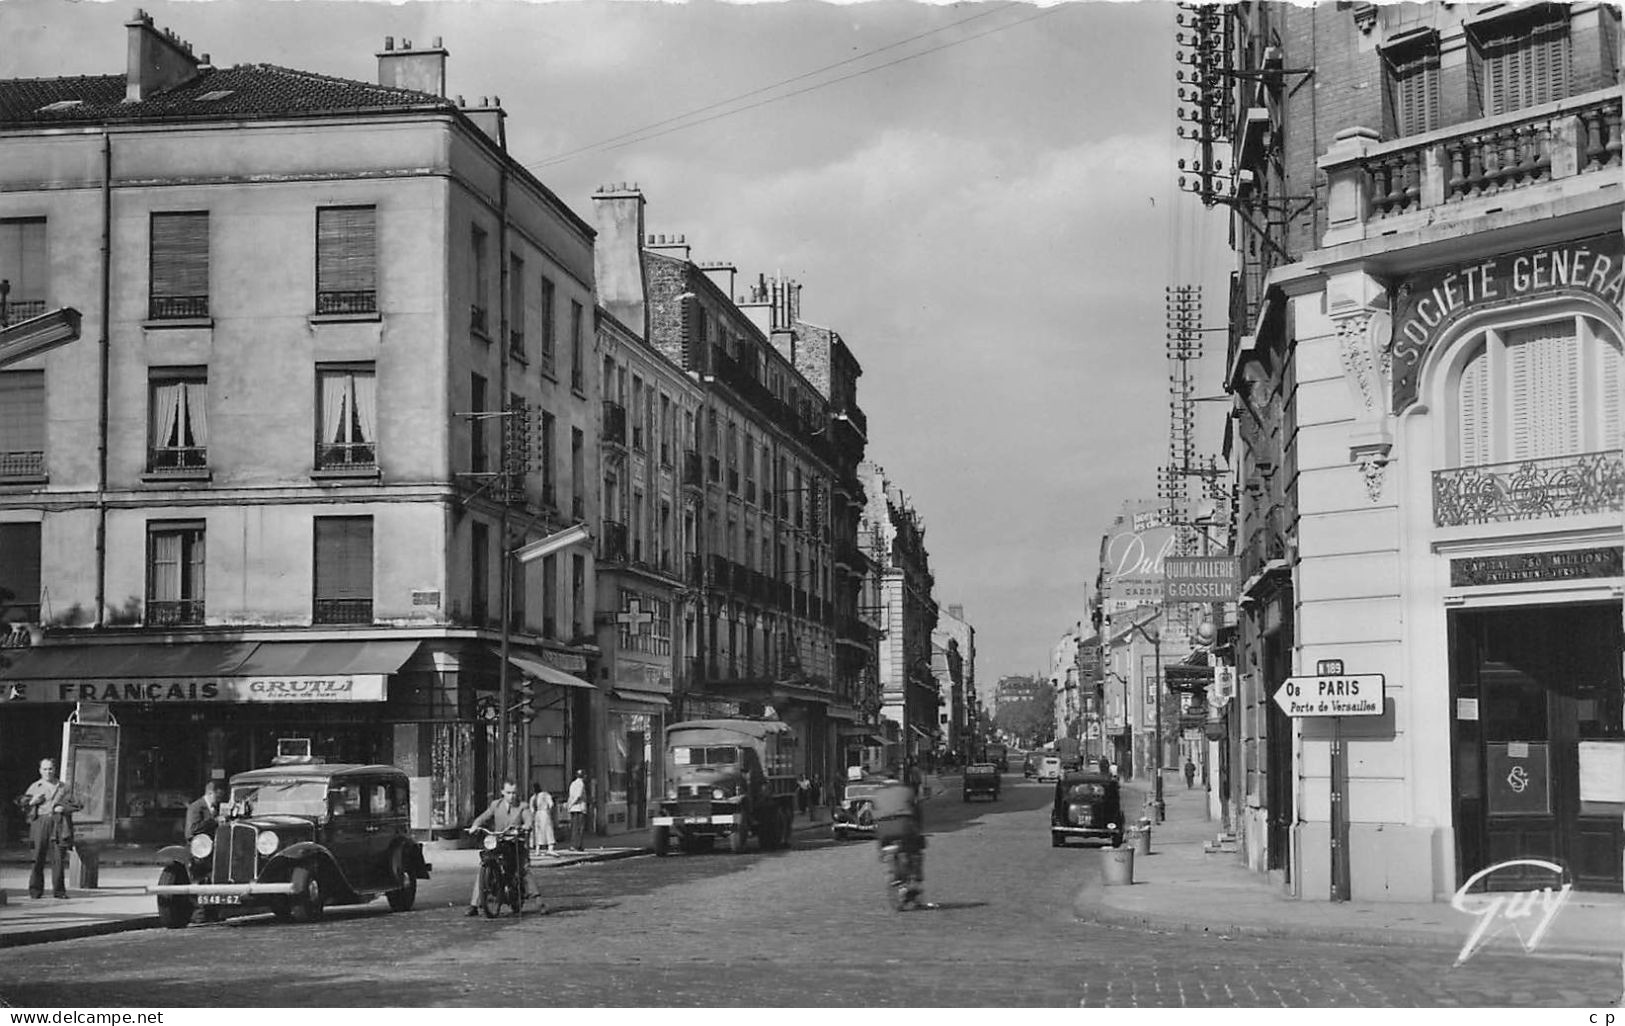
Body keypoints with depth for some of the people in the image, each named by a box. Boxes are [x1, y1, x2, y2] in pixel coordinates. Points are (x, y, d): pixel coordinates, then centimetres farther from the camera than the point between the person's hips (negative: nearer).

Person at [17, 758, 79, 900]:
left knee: (59, 858, -5)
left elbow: (75, 805, 14)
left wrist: (64, 808, -5)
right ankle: (35, 890, 2)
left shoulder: (63, 787, 15)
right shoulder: (34, 787, 14)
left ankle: (59, 890, 0)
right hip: (40, 823, 0)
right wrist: (32, 802, -5)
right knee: (38, 857, -5)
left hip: (59, 825, 0)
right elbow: (22, 805, 14)